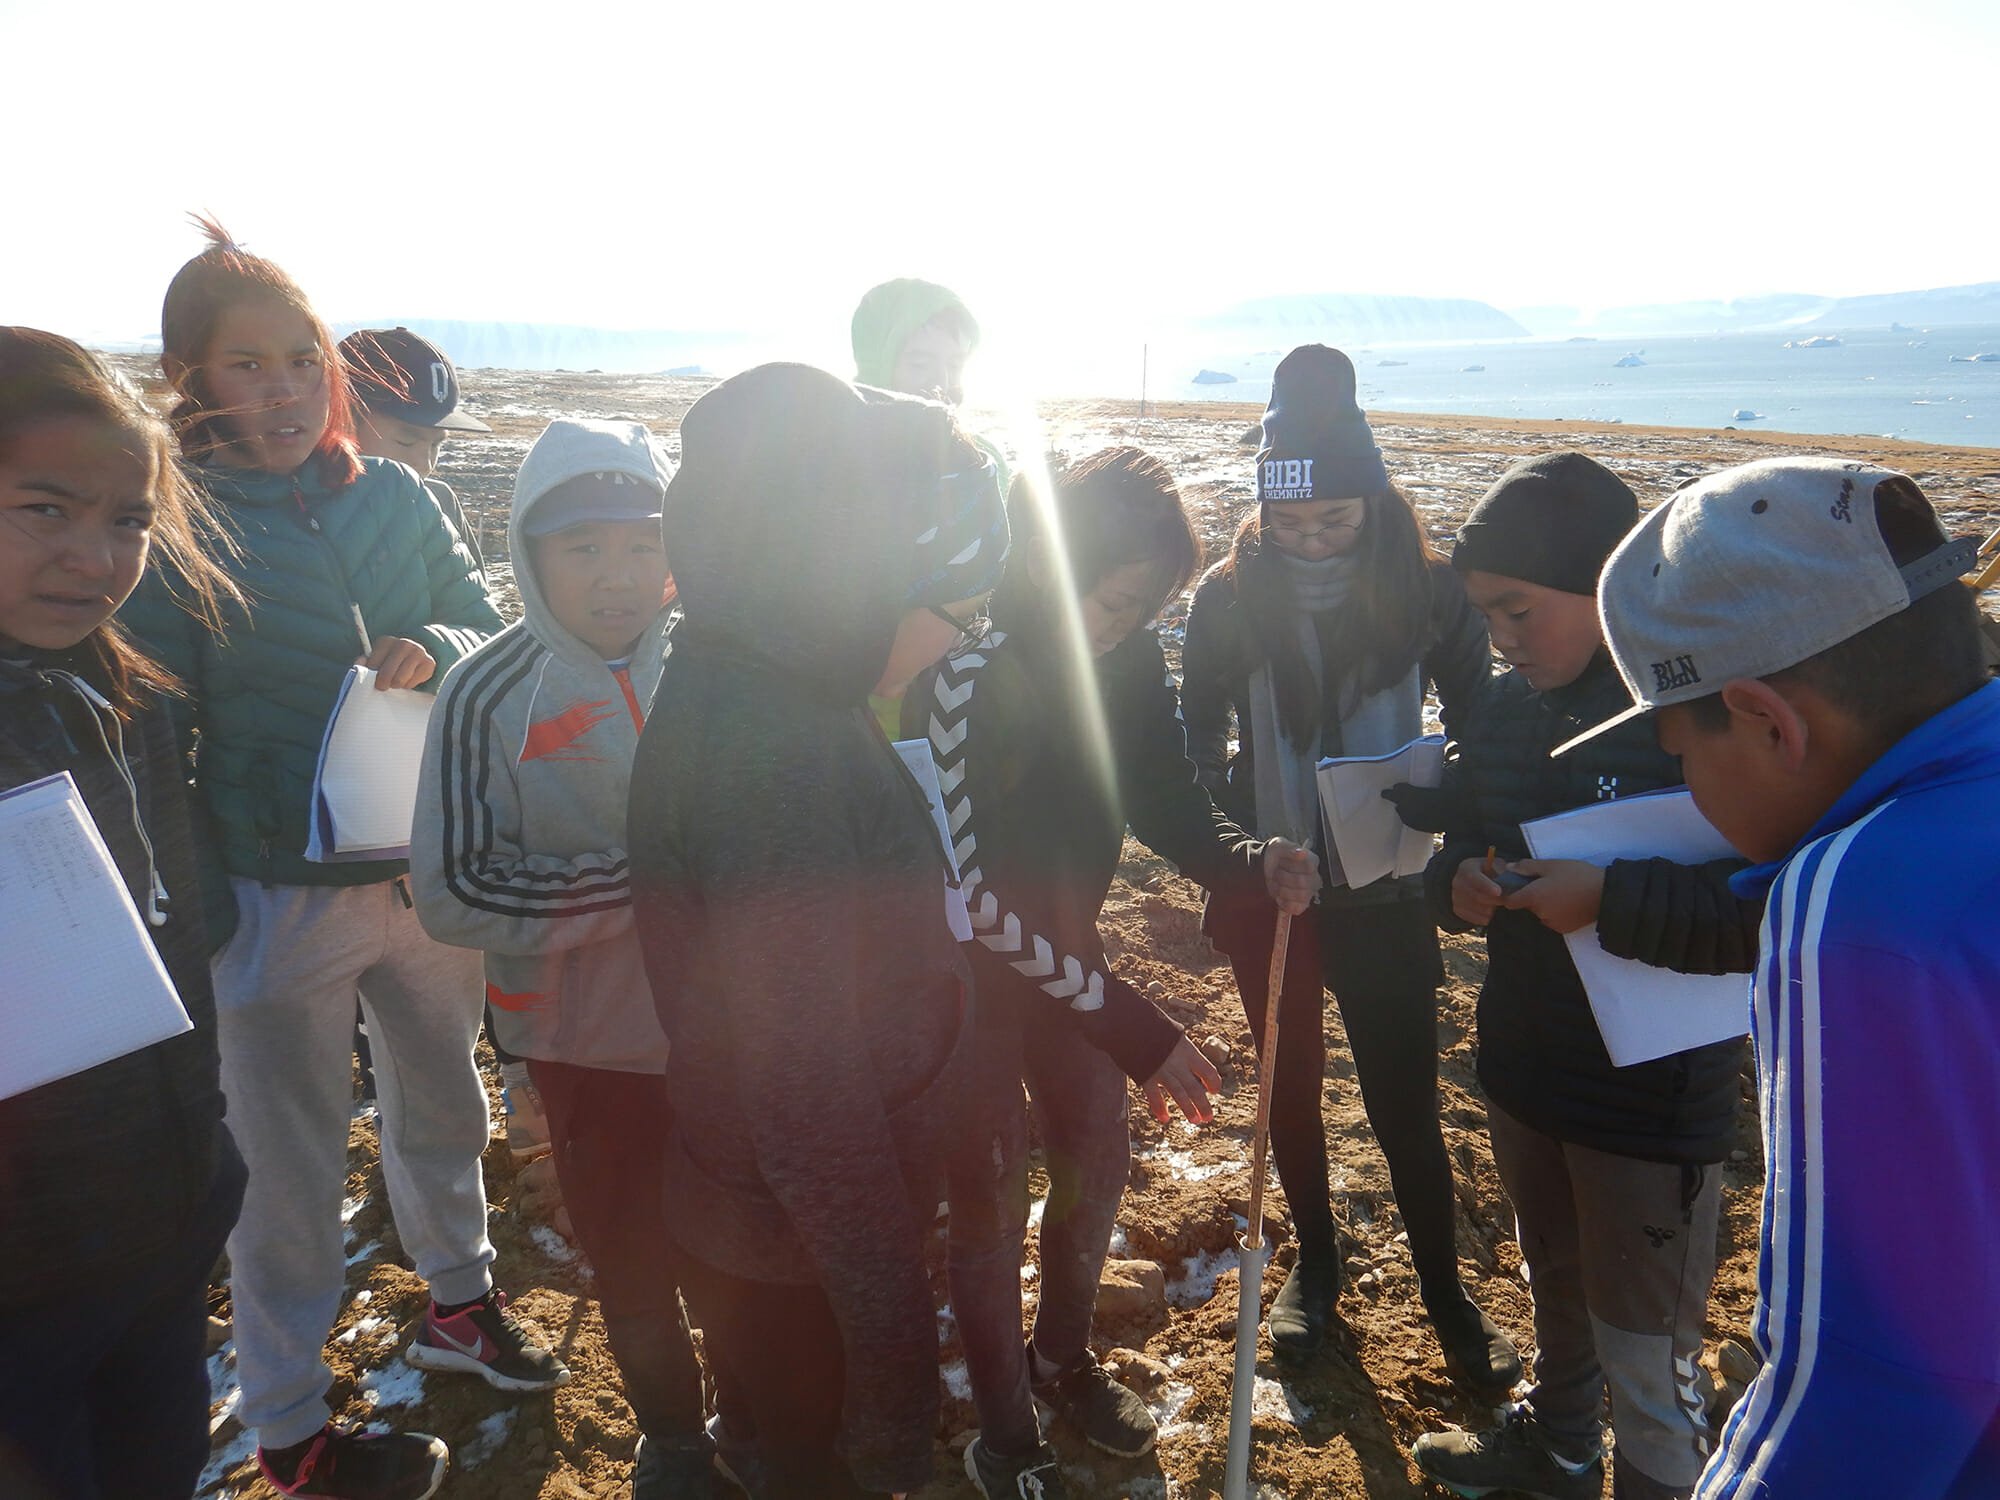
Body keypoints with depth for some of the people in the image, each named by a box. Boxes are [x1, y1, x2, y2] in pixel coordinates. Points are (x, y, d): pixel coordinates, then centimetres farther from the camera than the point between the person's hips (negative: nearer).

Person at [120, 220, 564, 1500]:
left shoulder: (392, 495, 1)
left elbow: (490, 629, 1)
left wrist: (434, 652, -22)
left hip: (427, 870, 4)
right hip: (282, 898, -4)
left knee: (444, 1106, 22)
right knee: (292, 1168, 10)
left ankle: (459, 1301, 48)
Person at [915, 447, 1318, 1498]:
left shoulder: (1127, 661, -11)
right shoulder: (971, 673, -31)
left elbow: (1166, 798, 0)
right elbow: (977, 895, -31)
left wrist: (1251, 863, -23)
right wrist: (1133, 1028, -31)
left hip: (1068, 941, 6)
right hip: (970, 967, -6)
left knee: (1096, 1162, 17)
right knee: (991, 1200, 7)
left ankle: (1062, 1359, 45)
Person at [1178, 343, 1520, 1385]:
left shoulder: (1426, 589, -10)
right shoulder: (1230, 595, -8)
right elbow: (1200, 738, 2)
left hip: (1386, 893, -1)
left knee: (1404, 1100, 5)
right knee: (1292, 1082, 17)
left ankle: (1446, 1292, 29)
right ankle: (1316, 1261, 39)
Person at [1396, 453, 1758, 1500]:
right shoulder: (1506, 706, 0)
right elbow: (1456, 825, 12)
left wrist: (1610, 899, -34)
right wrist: (1456, 881, -9)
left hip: (1652, 1099, -7)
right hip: (1521, 1070, 7)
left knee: (1646, 1363, 9)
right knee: (1556, 1285, 30)